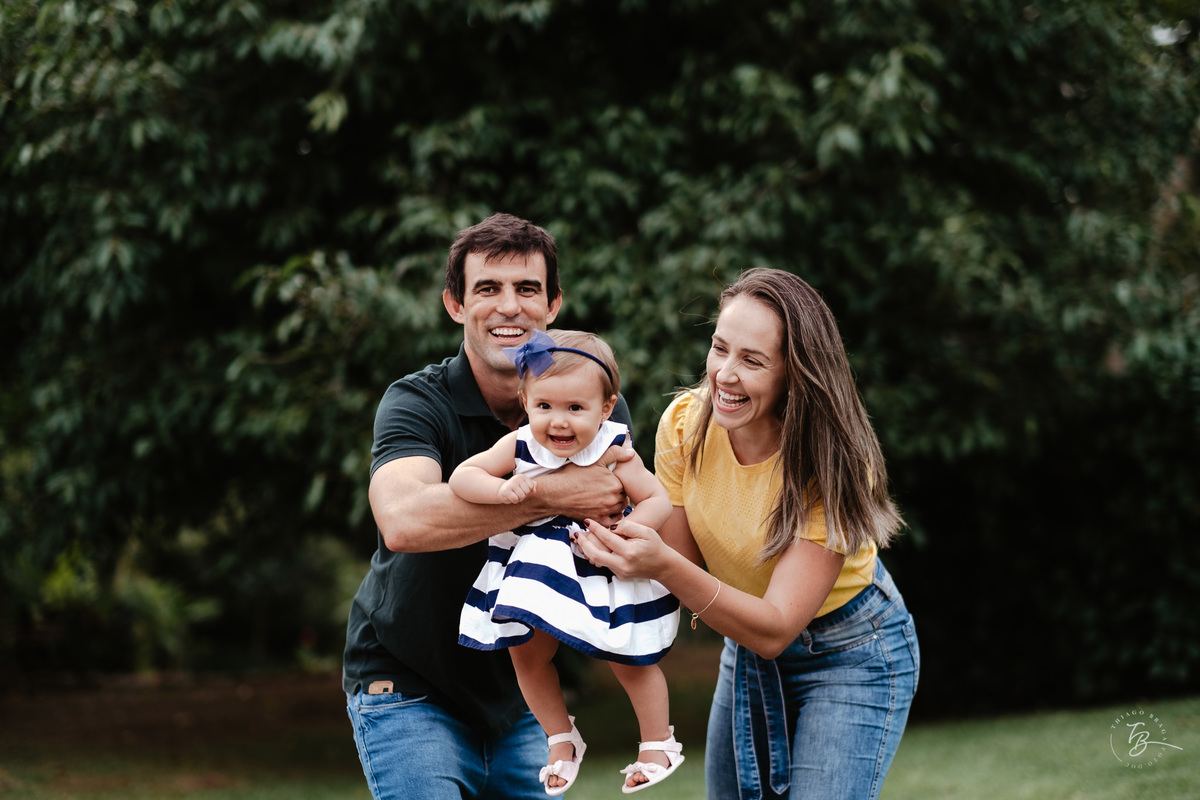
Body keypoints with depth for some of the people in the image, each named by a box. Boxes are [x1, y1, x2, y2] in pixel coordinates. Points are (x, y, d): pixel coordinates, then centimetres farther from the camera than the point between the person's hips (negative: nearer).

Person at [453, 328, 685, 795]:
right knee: (527, 655, 10)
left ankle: (658, 743, 26)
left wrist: (620, 534, -32)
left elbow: (659, 501, -18)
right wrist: (502, 489, -36)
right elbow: (461, 477, -18)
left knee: (628, 661, 5)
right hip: (539, 572, 3)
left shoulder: (613, 451, -21)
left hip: (605, 577, -3)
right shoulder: (519, 447, -16)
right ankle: (562, 741, 31)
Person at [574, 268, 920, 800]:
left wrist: (665, 567, -45)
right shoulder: (685, 423, -15)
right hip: (746, 648, 5)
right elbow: (680, 563, -12)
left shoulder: (833, 465, -29)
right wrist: (624, 550, -34)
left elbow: (775, 630, -32)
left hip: (851, 653, -5)